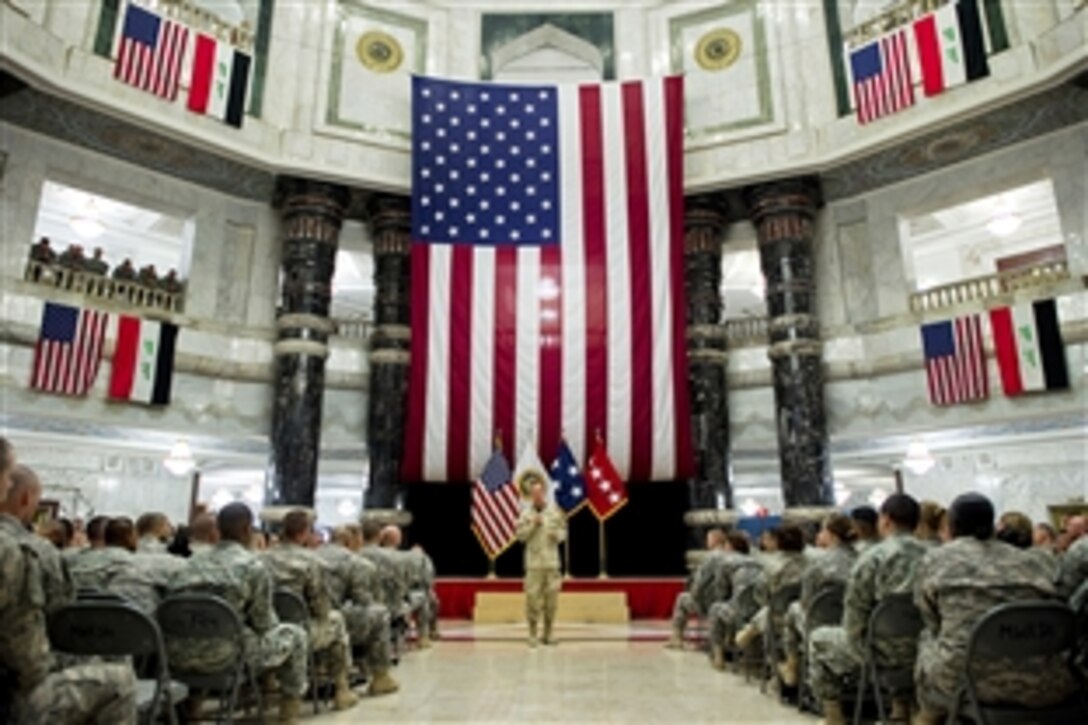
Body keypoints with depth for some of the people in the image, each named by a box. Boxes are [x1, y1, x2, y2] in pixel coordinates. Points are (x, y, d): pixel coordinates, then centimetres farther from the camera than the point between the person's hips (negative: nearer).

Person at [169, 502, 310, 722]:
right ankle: (290, 706, 19)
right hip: (222, 656, -6)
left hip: (176, 655, 7)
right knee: (295, 634, 13)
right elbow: (264, 623, 0)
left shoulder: (193, 562, 14)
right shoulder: (254, 566, -4)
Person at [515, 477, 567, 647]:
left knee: (551, 597, 4)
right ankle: (533, 633, 9)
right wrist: (533, 524, -13)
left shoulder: (555, 510, 3)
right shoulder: (525, 513, 1)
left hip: (552, 561, 1)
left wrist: (557, 535, -12)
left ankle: (549, 632, 17)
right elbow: (520, 535, -1)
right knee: (533, 597, -3)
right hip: (533, 561, -1)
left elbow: (563, 531, 9)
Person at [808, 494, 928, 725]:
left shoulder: (873, 557, -16)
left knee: (818, 639, 18)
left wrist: (854, 636, 7)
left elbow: (854, 610, -12)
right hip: (922, 649, 6)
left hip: (885, 652, -5)